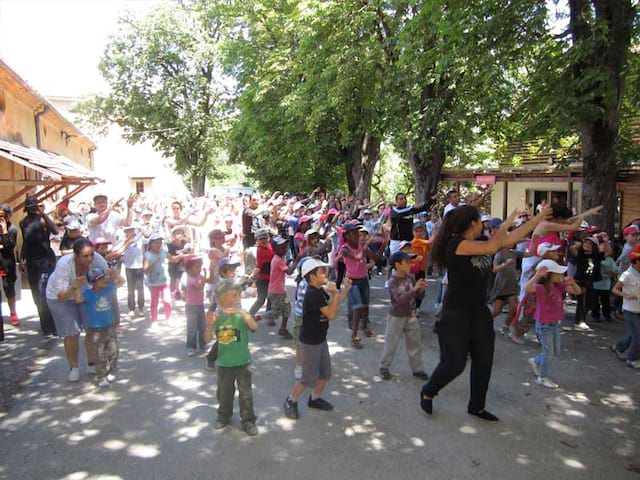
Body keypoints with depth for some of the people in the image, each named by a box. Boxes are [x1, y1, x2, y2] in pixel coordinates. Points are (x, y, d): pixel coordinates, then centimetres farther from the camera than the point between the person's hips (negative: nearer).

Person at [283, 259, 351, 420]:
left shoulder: (320, 290, 3)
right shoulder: (313, 294, -27)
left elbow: (336, 302, 13)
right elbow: (331, 315, -26)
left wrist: (346, 289, -1)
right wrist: (335, 293, -23)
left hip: (320, 340, 9)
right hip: (310, 342, -9)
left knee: (325, 373, 18)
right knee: (310, 378, 1)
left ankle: (315, 399, 37)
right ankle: (290, 402, 21)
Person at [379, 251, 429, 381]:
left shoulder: (411, 277, -1)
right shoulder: (393, 282, -19)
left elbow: (419, 296, 4)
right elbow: (400, 299, -29)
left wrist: (421, 289, -17)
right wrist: (414, 288, -35)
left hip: (411, 316, 5)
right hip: (396, 317, -5)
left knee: (414, 344, 11)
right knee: (391, 344, 6)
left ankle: (417, 369, 23)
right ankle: (384, 367, 22)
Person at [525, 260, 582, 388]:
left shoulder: (558, 286, -1)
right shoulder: (540, 288, -24)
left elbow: (578, 292, 3)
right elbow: (528, 288, -46)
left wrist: (572, 283, -17)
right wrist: (537, 275, -55)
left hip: (555, 324, 8)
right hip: (544, 326, -8)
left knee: (556, 351, 20)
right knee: (548, 352, 3)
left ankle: (535, 361, 43)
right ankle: (542, 377, 22)